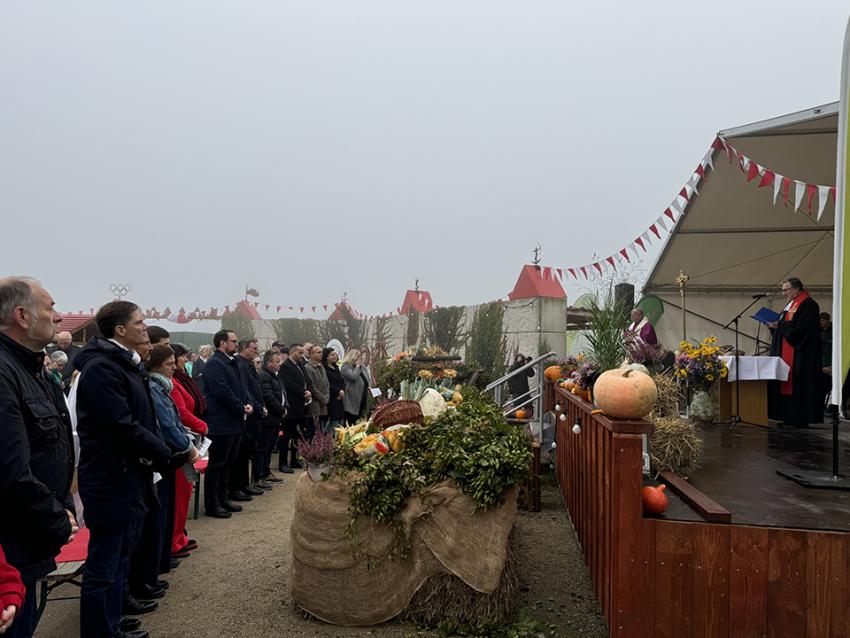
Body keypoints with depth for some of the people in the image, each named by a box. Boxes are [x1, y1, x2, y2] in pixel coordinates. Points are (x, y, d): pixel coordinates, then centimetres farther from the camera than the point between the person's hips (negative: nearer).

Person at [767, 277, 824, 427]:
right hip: (786, 354, 10)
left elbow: (799, 326, -22)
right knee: (787, 385, 8)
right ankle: (790, 417, 11)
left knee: (798, 385, -8)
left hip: (799, 354, -10)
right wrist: (774, 325, 6)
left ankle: (802, 419, -4)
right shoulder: (791, 305, 20)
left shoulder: (807, 304, -11)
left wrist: (779, 325, -15)